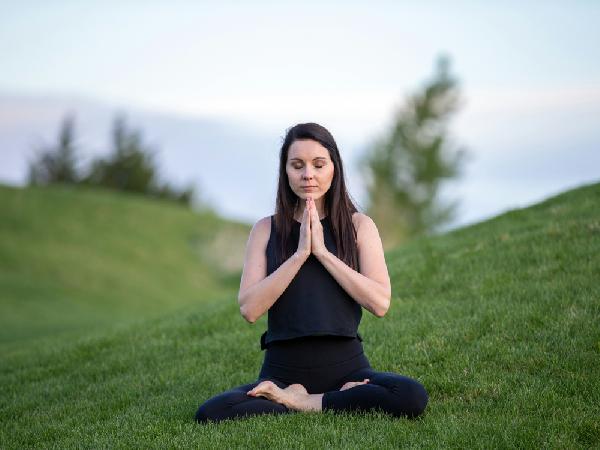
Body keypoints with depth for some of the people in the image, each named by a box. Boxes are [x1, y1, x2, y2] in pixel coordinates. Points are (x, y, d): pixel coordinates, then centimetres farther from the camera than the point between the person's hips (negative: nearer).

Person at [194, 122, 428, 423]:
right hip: (283, 370, 0)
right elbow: (250, 309, -6)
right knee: (209, 414, -28)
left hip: (346, 364, 0)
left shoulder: (358, 225, 5)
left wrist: (322, 252, -11)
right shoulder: (266, 229, 7)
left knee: (412, 397, -31)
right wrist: (300, 254, -12)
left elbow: (380, 303, -8)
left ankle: (295, 402, -11)